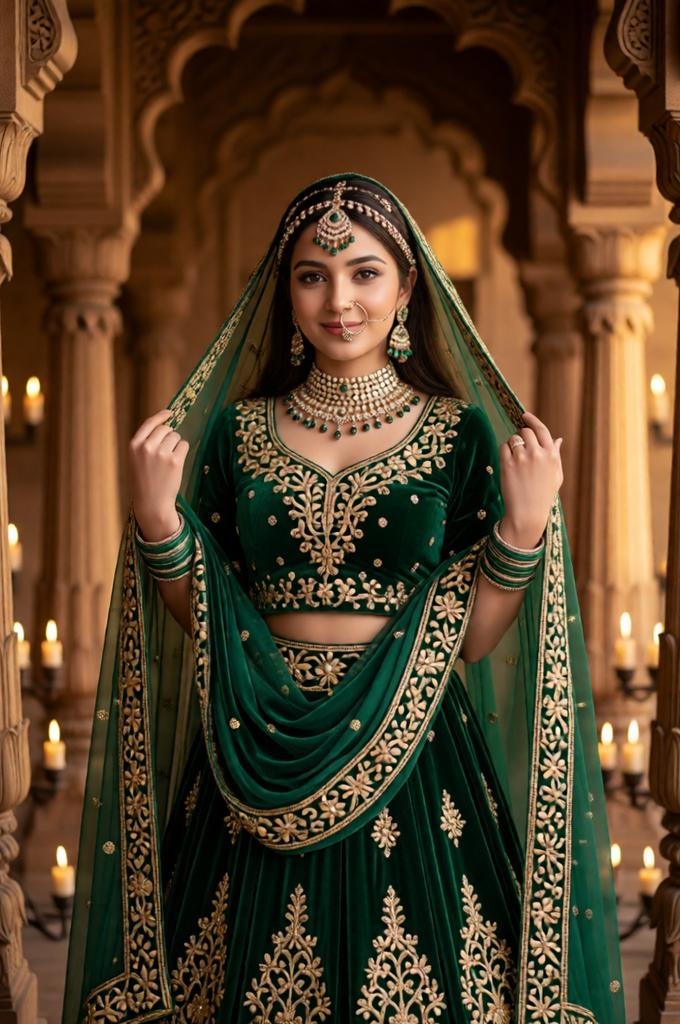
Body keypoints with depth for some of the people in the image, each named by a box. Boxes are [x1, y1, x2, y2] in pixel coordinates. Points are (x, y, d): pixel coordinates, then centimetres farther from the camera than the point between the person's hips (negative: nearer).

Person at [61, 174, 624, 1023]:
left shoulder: (458, 432, 1)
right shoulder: (238, 430, 6)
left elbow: (473, 637, 0)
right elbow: (202, 619, 8)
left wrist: (526, 527, -14)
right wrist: (155, 518, -6)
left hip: (411, 760, -1)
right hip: (259, 762, 2)